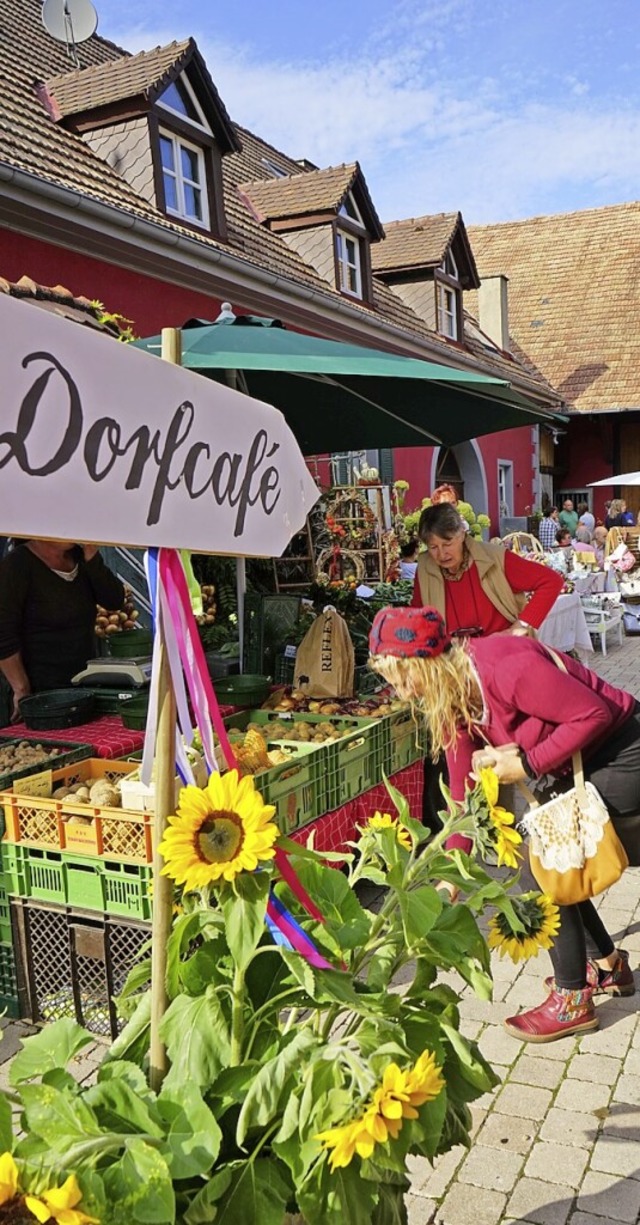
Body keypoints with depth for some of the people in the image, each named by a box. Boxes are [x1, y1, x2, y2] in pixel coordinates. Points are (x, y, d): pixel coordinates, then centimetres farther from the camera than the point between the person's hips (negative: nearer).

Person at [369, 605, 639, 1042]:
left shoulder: (505, 668, -30)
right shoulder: (452, 698, -2)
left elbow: (594, 713, -26)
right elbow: (464, 788, 5)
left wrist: (528, 764, -21)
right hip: (580, 763, 9)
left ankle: (573, 1000, 8)